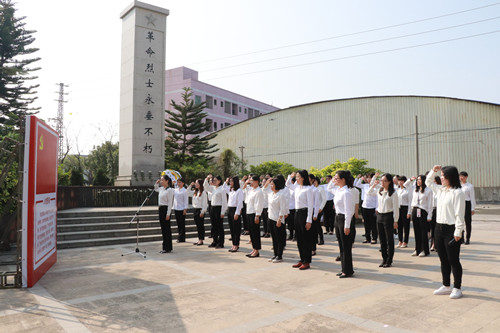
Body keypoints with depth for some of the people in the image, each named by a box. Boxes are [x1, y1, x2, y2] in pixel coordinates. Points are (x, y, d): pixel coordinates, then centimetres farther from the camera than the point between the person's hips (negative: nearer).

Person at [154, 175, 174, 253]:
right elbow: (156, 189, 34)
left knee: (166, 229, -2)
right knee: (163, 228, 12)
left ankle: (167, 248, 5)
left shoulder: (169, 190, -13)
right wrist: (157, 183, 14)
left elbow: (170, 202, -15)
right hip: (160, 209, 8)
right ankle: (165, 247, 20)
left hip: (165, 209, -8)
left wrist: (168, 214, -18)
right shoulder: (161, 189, 10)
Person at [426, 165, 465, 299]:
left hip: (451, 229, -8)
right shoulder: (440, 190, 10)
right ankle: (446, 286, 28)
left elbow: (459, 214, -16)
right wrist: (433, 171, 14)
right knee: (443, 260, 15)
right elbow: (428, 182, 27)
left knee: (453, 260, 3)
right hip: (439, 227, 8)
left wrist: (458, 232, -18)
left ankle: (457, 288, 17)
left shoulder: (457, 193, -13)